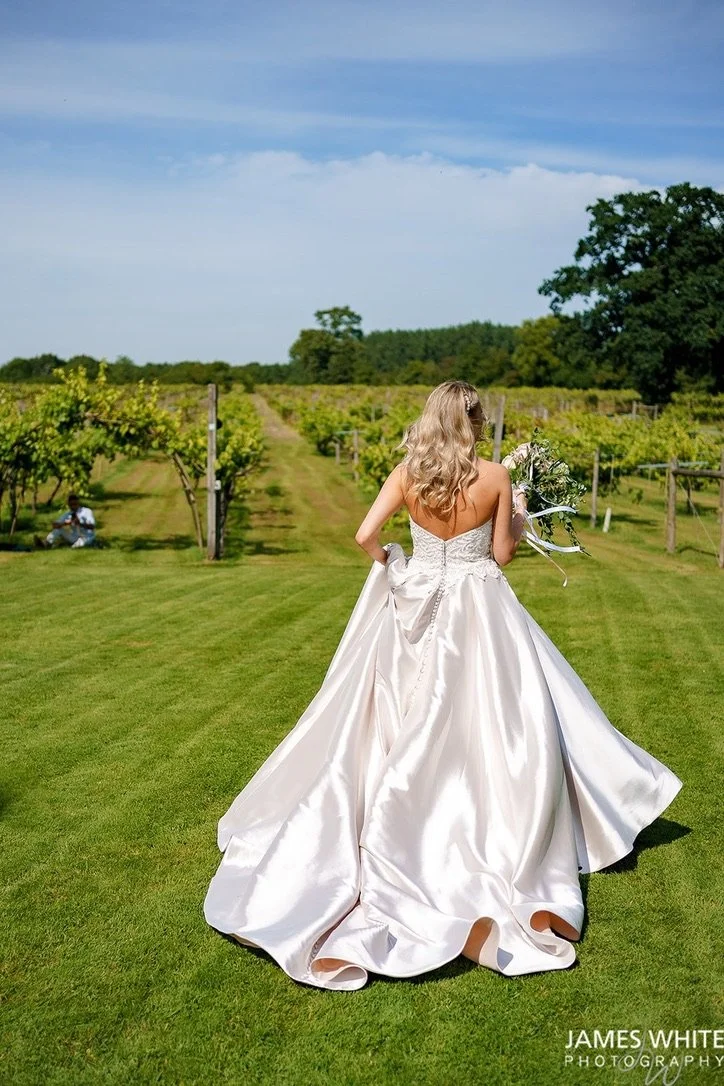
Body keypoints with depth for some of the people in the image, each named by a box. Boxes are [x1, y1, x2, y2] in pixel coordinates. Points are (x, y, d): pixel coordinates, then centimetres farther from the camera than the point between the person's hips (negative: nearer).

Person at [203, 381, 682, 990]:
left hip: (417, 611, 2)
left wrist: (383, 560, 11)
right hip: (480, 617, -2)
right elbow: (502, 553, -2)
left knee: (410, 737, 14)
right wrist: (520, 515, 17)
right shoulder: (495, 477, -9)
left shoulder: (407, 475, -5)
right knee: (497, 730, 8)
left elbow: (365, 535, -11)